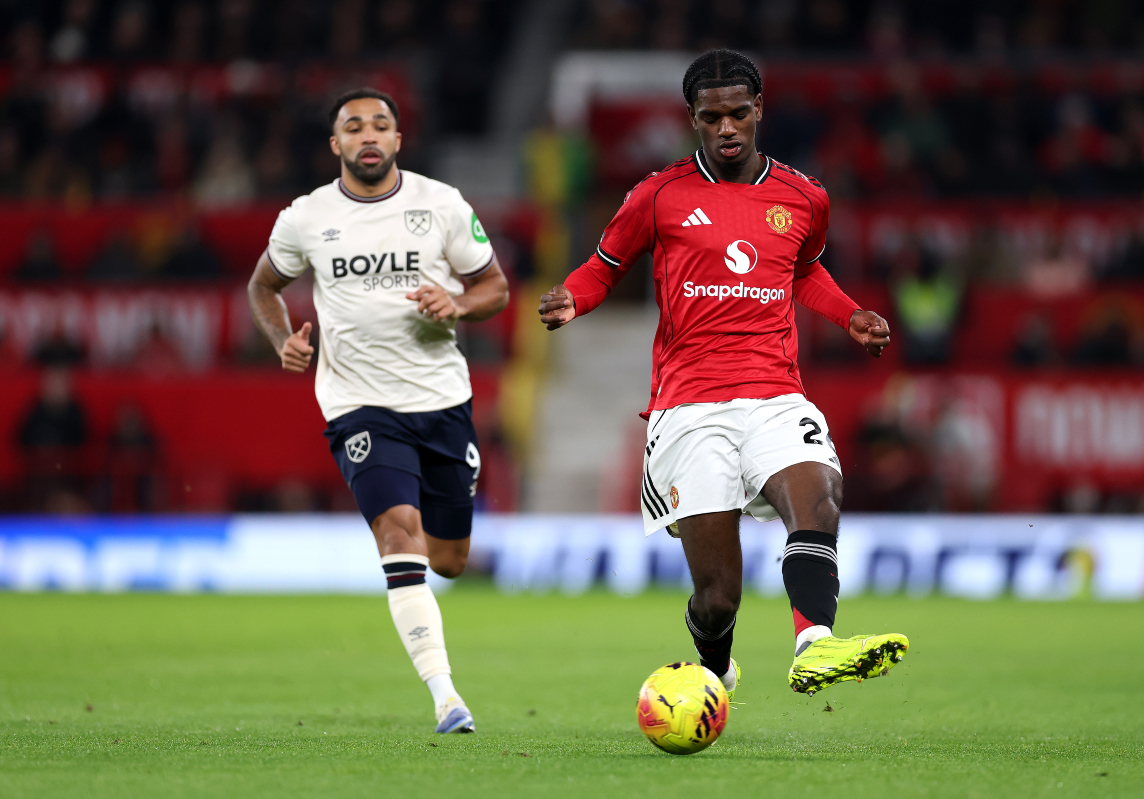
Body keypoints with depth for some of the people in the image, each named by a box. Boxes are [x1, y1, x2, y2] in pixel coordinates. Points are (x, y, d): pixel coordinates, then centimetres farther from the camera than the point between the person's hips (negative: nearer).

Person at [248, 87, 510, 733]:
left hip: (442, 399, 2)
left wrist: (456, 305, -14)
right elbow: (265, 286, 18)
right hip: (360, 405, -2)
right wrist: (284, 341, -1)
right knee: (401, 528, -22)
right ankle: (443, 692, -25)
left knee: (450, 560, 7)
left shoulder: (441, 205, 0)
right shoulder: (305, 219, 0)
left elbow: (495, 287, 8)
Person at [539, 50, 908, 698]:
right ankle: (716, 675, 27)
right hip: (689, 405, -2)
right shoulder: (659, 197, 5)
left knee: (816, 493, -33)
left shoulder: (804, 199, 13)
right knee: (717, 597, -7)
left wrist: (850, 316, 15)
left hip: (776, 395, 2)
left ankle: (814, 646, -52)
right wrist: (571, 299, -3)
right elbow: (606, 266, 18)